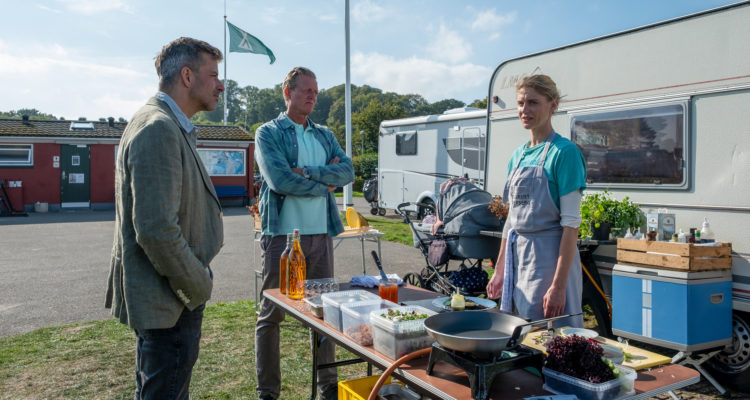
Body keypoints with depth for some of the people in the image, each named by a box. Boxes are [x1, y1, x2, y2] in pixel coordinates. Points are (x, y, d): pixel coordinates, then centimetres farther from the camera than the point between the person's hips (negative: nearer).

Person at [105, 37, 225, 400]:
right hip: (168, 304, -11)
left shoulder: (172, 127, 13)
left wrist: (198, 281, 17)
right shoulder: (159, 130, -21)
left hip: (172, 295, 11)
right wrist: (200, 287, -16)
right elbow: (156, 230, -28)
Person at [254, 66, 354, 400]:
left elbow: (347, 171, 0)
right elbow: (280, 180, -15)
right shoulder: (268, 133, -1)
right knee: (272, 314, 3)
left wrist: (306, 171, -13)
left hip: (321, 234, 5)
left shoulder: (324, 135, 15)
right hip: (282, 234, -5)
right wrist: (324, 186, -5)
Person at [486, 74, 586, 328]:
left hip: (549, 257, -7)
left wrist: (559, 285, -19)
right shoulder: (518, 155, 12)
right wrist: (499, 271, 15)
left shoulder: (563, 152, -10)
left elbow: (571, 224, -15)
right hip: (517, 257, 7)